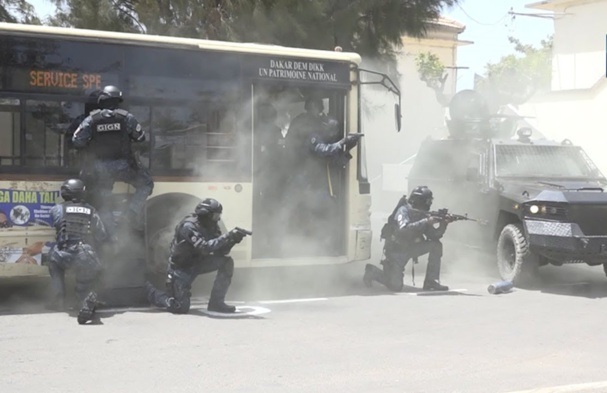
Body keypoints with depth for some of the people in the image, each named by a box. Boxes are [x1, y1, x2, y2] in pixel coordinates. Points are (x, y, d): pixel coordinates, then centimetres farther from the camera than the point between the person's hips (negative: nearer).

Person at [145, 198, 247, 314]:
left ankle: (216, 302, -4)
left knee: (227, 262, -12)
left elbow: (219, 252, -6)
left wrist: (233, 240, -24)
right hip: (181, 267, -7)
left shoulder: (212, 226, -5)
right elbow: (204, 247, -39)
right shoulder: (189, 226, -27)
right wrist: (227, 237, -40)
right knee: (181, 308, -11)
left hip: (198, 262, 7)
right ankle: (152, 292, 18)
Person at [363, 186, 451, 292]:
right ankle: (373, 272, 15)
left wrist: (442, 225, -23)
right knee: (396, 287, -13)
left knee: (436, 245, -11)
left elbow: (434, 235, -3)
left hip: (410, 248, 7)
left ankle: (431, 282, -5)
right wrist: (426, 222, -39)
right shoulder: (403, 210, -20)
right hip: (396, 250, -7)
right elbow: (403, 230, -38)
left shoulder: (422, 215, 0)